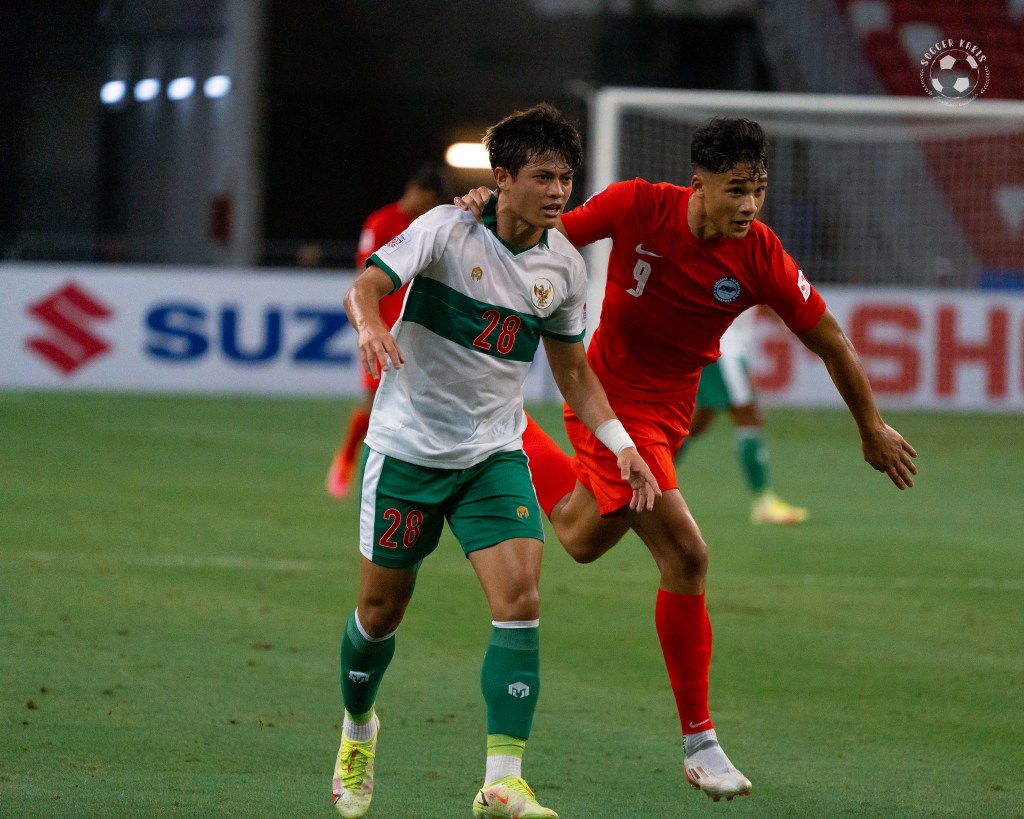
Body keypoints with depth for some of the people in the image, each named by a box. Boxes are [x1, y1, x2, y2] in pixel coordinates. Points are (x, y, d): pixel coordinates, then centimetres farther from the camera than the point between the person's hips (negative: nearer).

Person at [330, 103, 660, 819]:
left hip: (495, 455, 3)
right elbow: (367, 286, -23)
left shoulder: (564, 265, 1)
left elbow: (572, 369, 14)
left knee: (520, 601, -16)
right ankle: (358, 729, 40)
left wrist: (622, 445, 5)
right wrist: (371, 325, -46)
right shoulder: (447, 230, -13)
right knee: (382, 608, 8)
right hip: (408, 445, -3)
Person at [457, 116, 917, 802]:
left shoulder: (761, 257, -15)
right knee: (686, 556, -14)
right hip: (613, 399, -5)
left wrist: (873, 429, 4)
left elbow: (830, 341, -3)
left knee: (583, 539, 19)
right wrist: (491, 212, -26)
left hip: (669, 408, 5)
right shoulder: (638, 207, -21)